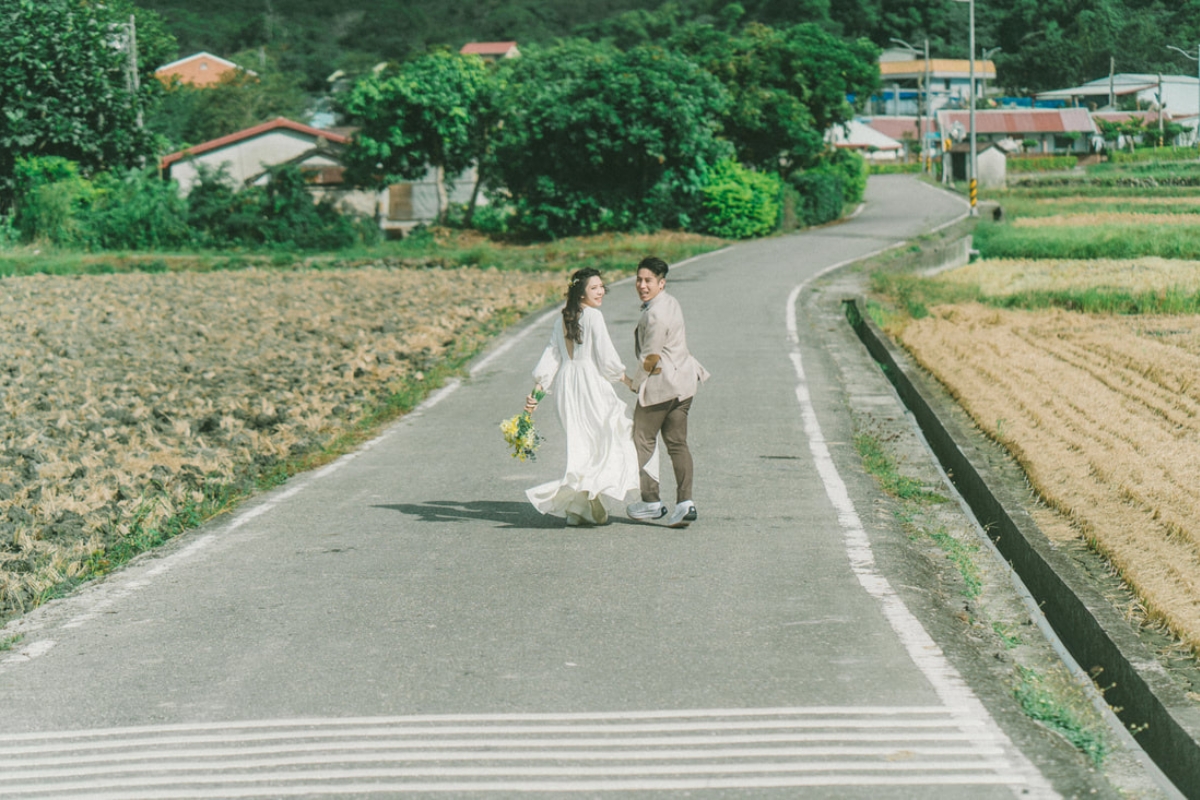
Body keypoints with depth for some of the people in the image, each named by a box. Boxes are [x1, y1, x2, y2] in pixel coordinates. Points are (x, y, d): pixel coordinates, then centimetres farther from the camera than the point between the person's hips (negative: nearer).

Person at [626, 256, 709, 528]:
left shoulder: (655, 314, -22)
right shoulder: (670, 302, 10)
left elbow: (650, 357, -18)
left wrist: (636, 382, -2)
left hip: (660, 384, -9)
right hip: (684, 383, 9)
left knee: (642, 442, 5)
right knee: (677, 444, 8)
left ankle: (651, 501, 13)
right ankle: (685, 502, -1)